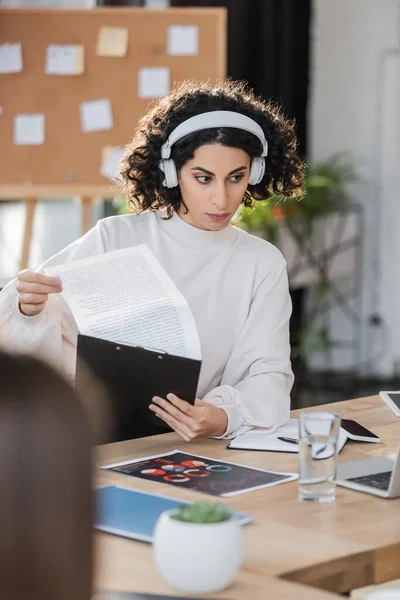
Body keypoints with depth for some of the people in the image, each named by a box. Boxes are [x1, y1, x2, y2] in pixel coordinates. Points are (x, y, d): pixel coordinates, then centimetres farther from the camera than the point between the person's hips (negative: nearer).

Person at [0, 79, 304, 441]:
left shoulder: (264, 264, 7)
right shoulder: (115, 239, 3)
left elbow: (267, 375, 0)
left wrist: (225, 418, -22)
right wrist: (29, 310, -20)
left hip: (202, 451, 2)